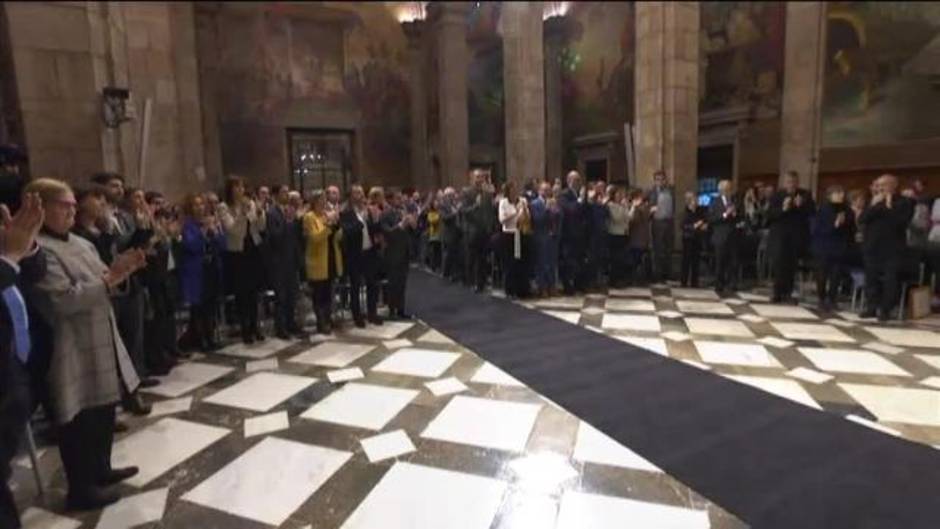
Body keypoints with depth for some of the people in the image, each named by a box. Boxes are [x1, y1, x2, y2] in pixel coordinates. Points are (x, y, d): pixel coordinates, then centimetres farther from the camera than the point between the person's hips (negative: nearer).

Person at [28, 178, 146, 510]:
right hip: (72, 350, -9)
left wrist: (120, 271, -2)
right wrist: (109, 279, -24)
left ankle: (100, 469, 37)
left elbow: (101, 286, 16)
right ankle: (81, 488, 19)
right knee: (79, 419, 4)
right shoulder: (38, 249, -16)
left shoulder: (81, 244, 12)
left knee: (103, 409, 20)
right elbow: (64, 299, -24)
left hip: (100, 341, 9)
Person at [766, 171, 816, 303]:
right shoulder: (777, 195, 3)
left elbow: (812, 212, -1)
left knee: (791, 265, 4)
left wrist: (801, 206, -18)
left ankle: (787, 293, 13)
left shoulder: (805, 195, 7)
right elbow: (770, 215, -5)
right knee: (778, 264, -6)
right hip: (779, 235, -1)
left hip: (797, 236, 1)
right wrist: (783, 209, -22)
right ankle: (778, 293, 1)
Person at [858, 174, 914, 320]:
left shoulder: (905, 202, -2)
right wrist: (873, 206, -12)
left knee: (890, 280, -3)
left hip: (892, 248, -5)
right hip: (872, 247, 5)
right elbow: (861, 220, 0)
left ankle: (885, 309, 3)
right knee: (871, 278, 7)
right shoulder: (874, 201, 13)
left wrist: (890, 207, -16)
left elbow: (902, 223, -16)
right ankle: (872, 306, 14)